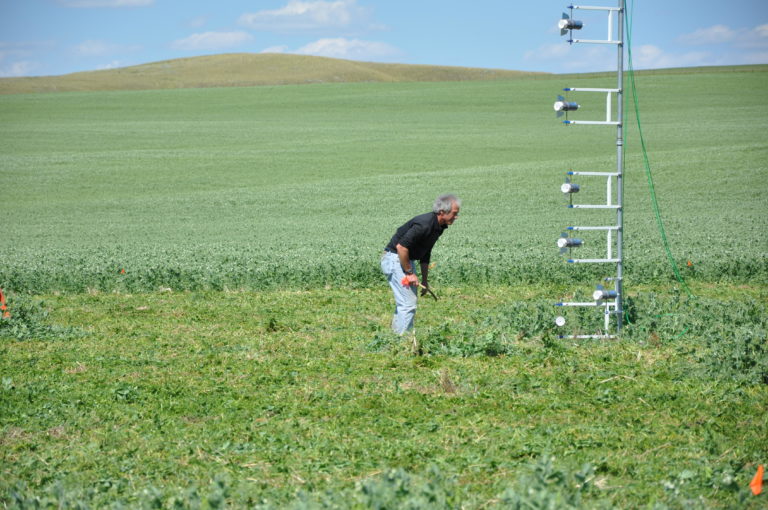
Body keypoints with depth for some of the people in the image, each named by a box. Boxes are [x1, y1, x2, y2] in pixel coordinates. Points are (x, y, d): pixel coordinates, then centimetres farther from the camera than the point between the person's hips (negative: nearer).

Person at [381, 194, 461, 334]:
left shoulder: (439, 227, 6)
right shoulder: (424, 225, -25)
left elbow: (425, 254, 18)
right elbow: (401, 247, -29)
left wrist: (425, 280, 20)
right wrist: (409, 273, -21)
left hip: (407, 260, 10)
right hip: (395, 258, -10)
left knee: (404, 304, 16)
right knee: (408, 304, -12)